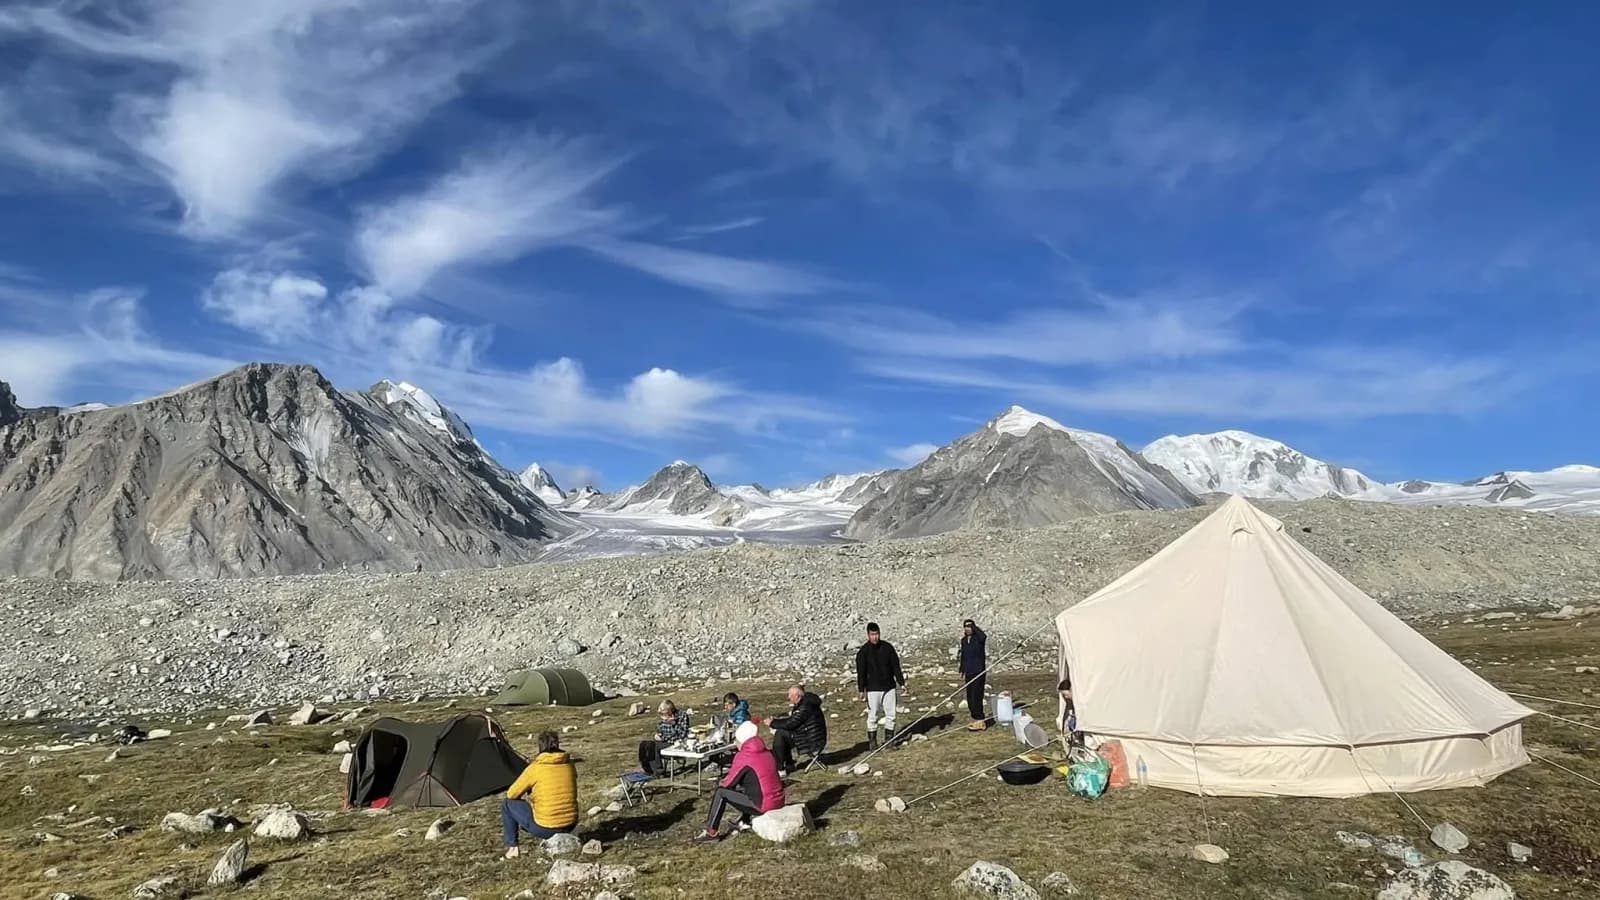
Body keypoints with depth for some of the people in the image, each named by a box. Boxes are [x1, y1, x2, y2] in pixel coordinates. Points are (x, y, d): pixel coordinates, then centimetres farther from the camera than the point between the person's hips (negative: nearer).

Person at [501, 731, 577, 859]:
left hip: (544, 828, -5)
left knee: (507, 805, 15)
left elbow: (511, 794, -1)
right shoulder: (570, 765, 1)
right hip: (570, 825, 5)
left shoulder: (535, 768, -11)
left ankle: (512, 848, 14)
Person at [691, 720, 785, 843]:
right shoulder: (767, 752, 8)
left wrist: (720, 783, 18)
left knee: (721, 792, 3)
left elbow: (728, 783, -4)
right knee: (742, 787, 30)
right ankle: (745, 821, 36)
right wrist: (734, 768, 21)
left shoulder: (743, 756, -12)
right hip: (778, 801, 7)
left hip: (763, 805, -7)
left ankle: (711, 832, 6)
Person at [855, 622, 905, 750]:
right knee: (872, 716, 2)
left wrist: (901, 682, 5)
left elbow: (896, 666, 7)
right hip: (873, 689, -3)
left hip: (889, 687, 3)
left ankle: (889, 740, 18)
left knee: (890, 715, 6)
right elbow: (860, 672, -6)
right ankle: (872, 742, 12)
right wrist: (861, 690, -9)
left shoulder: (888, 647, 1)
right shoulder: (863, 651, -7)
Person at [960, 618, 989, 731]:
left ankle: (979, 721, -1)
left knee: (976, 697, -9)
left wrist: (974, 627, -23)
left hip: (978, 672, -7)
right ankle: (977, 720, 23)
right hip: (969, 673, 7)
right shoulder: (964, 640, 11)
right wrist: (962, 671, 21)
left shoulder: (979, 638, -9)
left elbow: (983, 636, -36)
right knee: (970, 697, 11)